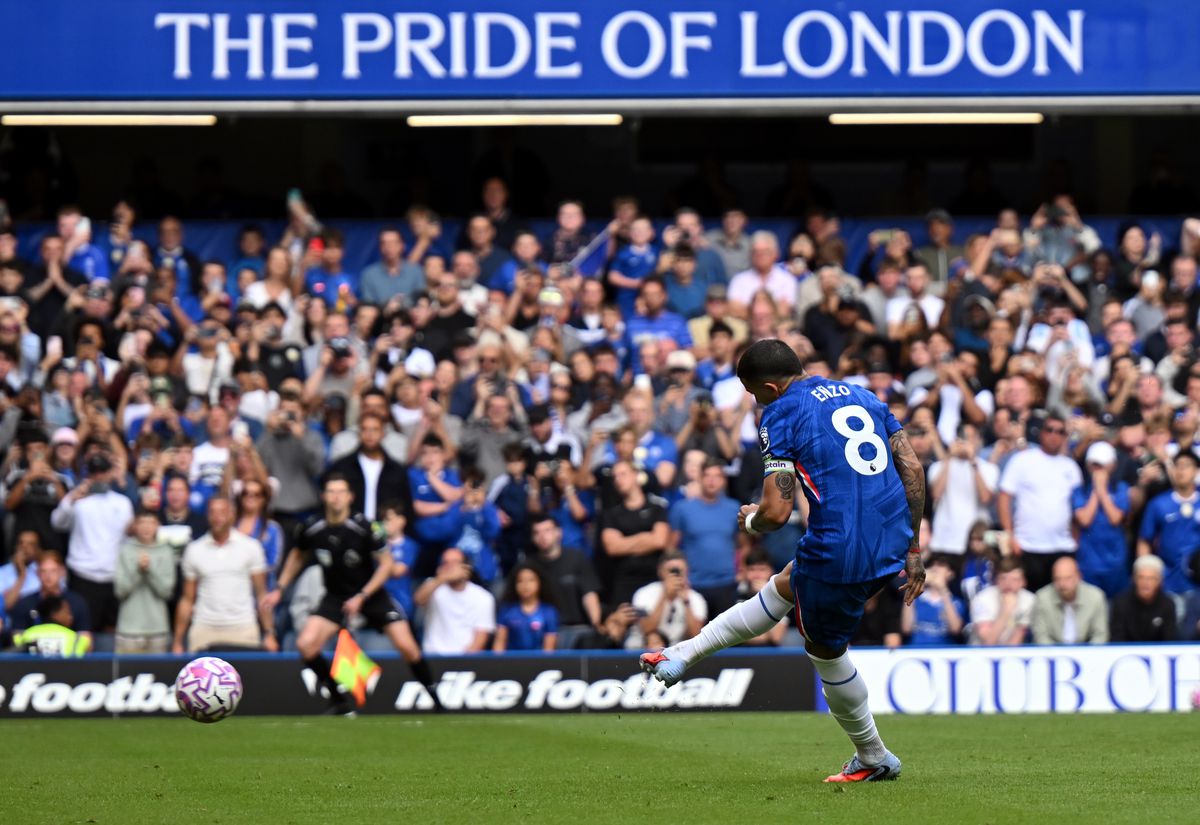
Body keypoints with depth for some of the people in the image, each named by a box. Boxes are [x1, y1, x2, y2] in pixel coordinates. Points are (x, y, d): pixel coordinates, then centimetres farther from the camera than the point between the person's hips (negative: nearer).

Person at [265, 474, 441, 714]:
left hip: (371, 595, -2)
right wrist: (279, 590, 6)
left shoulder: (364, 527, -21)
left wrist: (362, 597, -18)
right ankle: (339, 702, -2)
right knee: (305, 644, -18)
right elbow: (298, 557, 10)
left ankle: (436, 699, 12)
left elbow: (386, 564, -12)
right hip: (336, 597, 2)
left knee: (407, 647, -12)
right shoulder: (311, 529, -12)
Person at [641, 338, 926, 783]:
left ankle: (874, 759, 32)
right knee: (784, 587, 28)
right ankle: (683, 655, 39)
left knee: (825, 650, 19)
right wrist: (913, 551, 16)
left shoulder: (781, 415, -6)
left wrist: (751, 521, 12)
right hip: (893, 544, 7)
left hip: (840, 554, -7)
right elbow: (912, 469, 11)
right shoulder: (862, 396, 15)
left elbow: (776, 512, -12)